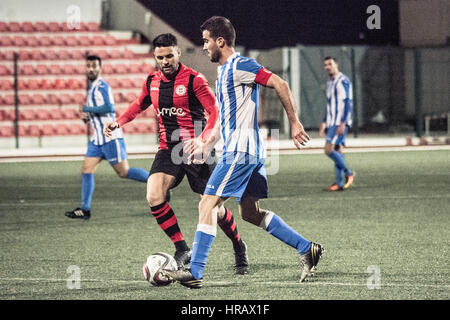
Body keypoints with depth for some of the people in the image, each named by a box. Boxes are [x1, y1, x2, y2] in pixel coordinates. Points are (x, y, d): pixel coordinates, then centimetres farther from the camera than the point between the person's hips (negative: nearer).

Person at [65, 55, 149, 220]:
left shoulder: (102, 86, -13)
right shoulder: (92, 87, 18)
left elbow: (109, 108, -28)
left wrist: (87, 109, -16)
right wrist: (86, 116, 9)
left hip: (110, 137, -9)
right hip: (97, 138, 9)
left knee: (124, 172, -5)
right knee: (86, 170, 1)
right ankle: (85, 209, 3)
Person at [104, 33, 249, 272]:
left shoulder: (194, 80, -11)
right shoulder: (152, 82, 7)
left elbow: (216, 112, -17)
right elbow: (140, 105, 28)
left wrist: (202, 139, -34)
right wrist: (119, 122, 12)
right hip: (168, 149, 4)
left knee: (213, 207, -2)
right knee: (154, 196, -20)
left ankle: (239, 249, 26)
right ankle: (181, 249, -7)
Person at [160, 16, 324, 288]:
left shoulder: (239, 66, -12)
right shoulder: (224, 71, 19)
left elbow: (280, 84, -17)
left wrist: (294, 123, -16)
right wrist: (207, 144, 19)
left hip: (241, 151, -11)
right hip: (249, 152, 11)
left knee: (207, 204, -11)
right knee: (250, 212, 13)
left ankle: (195, 273, -13)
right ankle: (307, 250, 16)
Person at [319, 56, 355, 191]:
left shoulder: (344, 81, -10)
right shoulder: (330, 83, 19)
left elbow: (348, 103, -16)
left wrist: (342, 123, -22)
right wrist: (324, 123, 21)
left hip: (341, 123, -9)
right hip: (332, 123, 9)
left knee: (329, 150, -16)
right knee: (337, 151, 6)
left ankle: (348, 173, -4)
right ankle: (339, 183, 5)